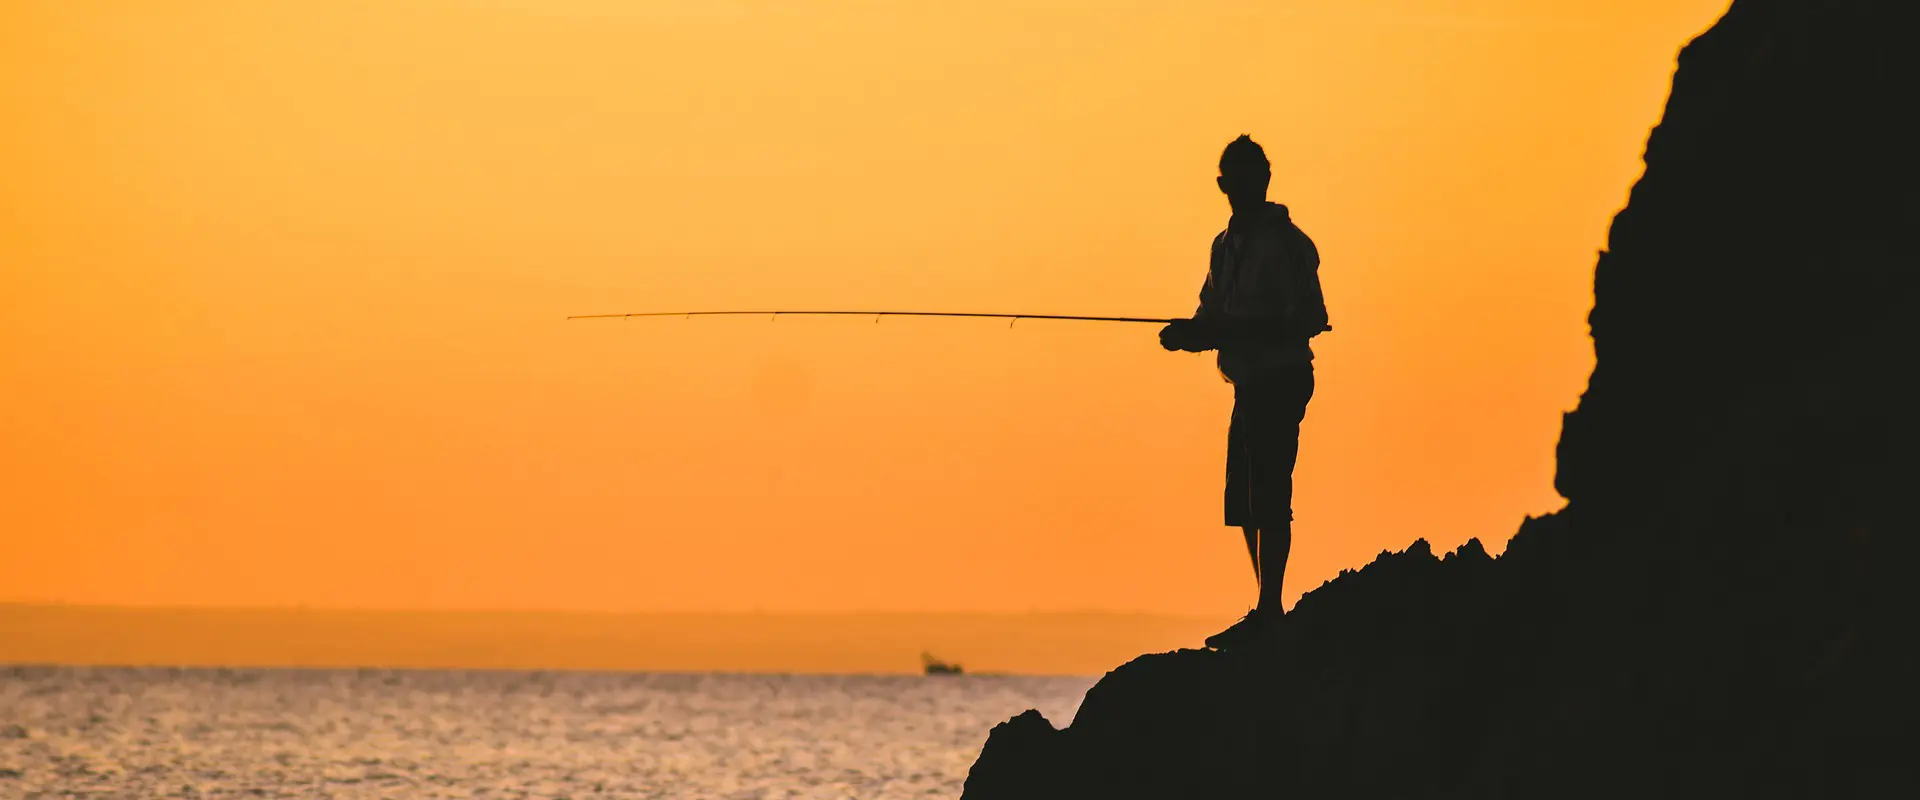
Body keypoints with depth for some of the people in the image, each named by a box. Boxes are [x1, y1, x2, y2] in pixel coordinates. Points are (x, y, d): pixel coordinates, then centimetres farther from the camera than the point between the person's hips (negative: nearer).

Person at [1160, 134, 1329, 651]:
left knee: (1267, 497, -11)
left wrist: (1239, 329, -23)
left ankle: (1269, 610, -11)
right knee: (1245, 500, 10)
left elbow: (1309, 320, -17)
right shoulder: (1227, 245, 16)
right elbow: (1213, 319, 21)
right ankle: (1267, 613, 16)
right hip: (1251, 385, 9)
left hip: (1280, 381, -9)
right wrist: (1188, 333, -2)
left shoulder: (1285, 243, -10)